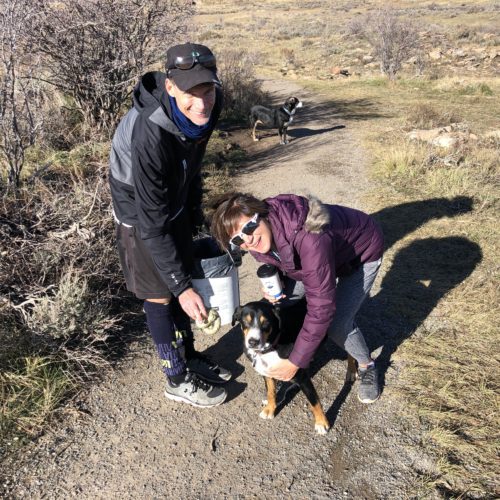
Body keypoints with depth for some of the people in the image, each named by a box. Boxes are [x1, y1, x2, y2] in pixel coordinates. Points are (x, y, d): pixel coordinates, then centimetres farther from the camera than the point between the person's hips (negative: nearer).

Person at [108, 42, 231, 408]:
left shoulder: (204, 109, -17)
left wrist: (195, 213, 13)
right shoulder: (149, 134, -38)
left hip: (174, 202, 7)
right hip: (140, 211, -7)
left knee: (181, 280, 17)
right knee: (161, 295, 4)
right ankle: (179, 379, 23)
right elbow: (152, 223, -33)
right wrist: (182, 286, -30)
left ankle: (190, 356, 37)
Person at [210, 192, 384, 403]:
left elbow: (321, 308, -39)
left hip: (362, 252, -6)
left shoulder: (309, 239, -45)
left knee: (337, 325, -16)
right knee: (279, 301, -2)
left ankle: (367, 366, 15)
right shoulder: (259, 239, -22)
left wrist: (296, 362, -31)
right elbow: (279, 260, 2)